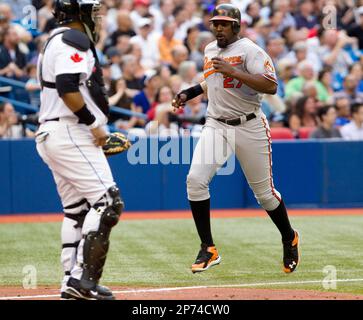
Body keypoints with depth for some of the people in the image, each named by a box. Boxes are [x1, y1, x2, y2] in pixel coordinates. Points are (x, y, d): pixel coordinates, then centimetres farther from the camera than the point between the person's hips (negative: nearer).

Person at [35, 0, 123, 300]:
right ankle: (84, 278, -18)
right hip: (70, 134, -11)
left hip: (51, 136, 11)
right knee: (107, 202, -13)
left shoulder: (57, 41, 22)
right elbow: (67, 87, -24)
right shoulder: (74, 40, -11)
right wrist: (93, 124, -18)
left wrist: (95, 129, 19)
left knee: (77, 209, 13)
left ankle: (72, 281, 13)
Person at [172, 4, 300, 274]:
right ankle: (208, 250, -9)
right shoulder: (210, 50, 10)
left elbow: (271, 86, -25)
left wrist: (232, 71, -30)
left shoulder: (249, 50, -12)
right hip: (216, 126, 5)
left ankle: (289, 239, 34)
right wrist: (189, 93, 16)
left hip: (250, 127, -5)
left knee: (264, 191, 6)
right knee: (196, 180, -17)